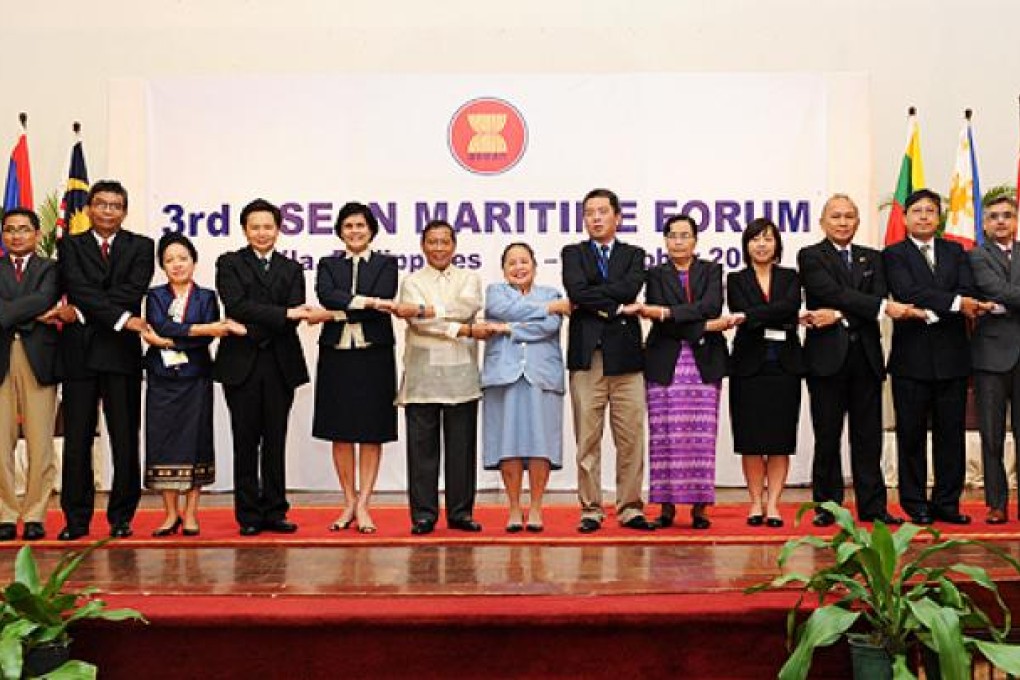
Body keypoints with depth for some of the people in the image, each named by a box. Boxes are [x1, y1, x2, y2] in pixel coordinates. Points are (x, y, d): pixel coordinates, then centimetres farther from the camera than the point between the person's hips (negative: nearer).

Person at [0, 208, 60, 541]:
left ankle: (34, 516, 6)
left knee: (40, 444, -1)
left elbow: (44, 299, -7)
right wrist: (33, 315, -12)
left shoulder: (50, 268, 13)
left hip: (38, 360, -1)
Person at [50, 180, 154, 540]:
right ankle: (76, 518, 11)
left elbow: (133, 291, -7)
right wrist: (122, 318, -18)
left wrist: (80, 311, -11)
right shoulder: (70, 245, 9)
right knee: (77, 439, 3)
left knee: (125, 439, 1)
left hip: (122, 352, 0)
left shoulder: (141, 246, 8)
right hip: (79, 352, 1)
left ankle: (121, 517, 11)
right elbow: (78, 288, -8)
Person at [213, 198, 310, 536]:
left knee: (276, 441, 6)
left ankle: (274, 511, 12)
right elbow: (237, 306, -10)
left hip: (280, 365, 2)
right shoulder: (229, 264, 6)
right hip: (241, 364, -2)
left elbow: (295, 316, -1)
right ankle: (248, 515, 9)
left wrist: (255, 326, -13)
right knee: (246, 441, 2)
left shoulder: (291, 269, 13)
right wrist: (282, 314, -16)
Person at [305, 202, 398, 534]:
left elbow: (383, 302, -10)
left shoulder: (386, 264, 6)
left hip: (374, 357, -2)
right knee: (340, 433, 4)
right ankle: (350, 502, 15)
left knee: (371, 432, 0)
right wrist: (364, 302, -21)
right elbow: (326, 294, -9)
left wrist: (334, 314, -13)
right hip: (336, 357, 2)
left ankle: (363, 505, 6)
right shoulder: (328, 265, 12)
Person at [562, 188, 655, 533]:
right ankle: (591, 509, 9)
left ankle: (630, 508, 10)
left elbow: (631, 288, -8)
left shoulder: (633, 255, 14)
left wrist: (592, 298, -7)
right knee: (587, 439, 1)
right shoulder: (573, 253, 11)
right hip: (587, 356, -1)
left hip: (625, 357, 1)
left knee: (631, 437, 2)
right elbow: (577, 292, -8)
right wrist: (615, 305, -7)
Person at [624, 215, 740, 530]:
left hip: (704, 362, 0)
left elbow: (711, 306, -7)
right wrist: (706, 327, -11)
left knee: (701, 435, -4)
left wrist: (666, 312, -15)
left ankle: (699, 507, 2)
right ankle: (666, 506, 3)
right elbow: (663, 323, -2)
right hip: (665, 363, 0)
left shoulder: (711, 271, 13)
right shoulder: (656, 275, 11)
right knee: (665, 435, -5)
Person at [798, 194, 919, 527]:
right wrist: (884, 307, -19)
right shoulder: (810, 256, 2)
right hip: (827, 356, -3)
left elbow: (879, 297, -1)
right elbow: (832, 292, -13)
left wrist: (839, 316, -15)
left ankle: (872, 506, 11)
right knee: (827, 436, 2)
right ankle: (826, 506, 10)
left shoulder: (872, 258, 15)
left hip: (866, 356, 4)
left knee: (868, 436, 5)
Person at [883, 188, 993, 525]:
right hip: (912, 358, -3)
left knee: (951, 432, 7)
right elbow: (908, 292, -15)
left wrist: (933, 313, -19)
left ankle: (947, 502, 16)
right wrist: (955, 303, -22)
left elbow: (969, 292, -2)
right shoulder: (893, 255, 2)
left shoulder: (955, 252, 14)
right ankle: (915, 503, 13)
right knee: (911, 434, 3)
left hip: (952, 355, 3)